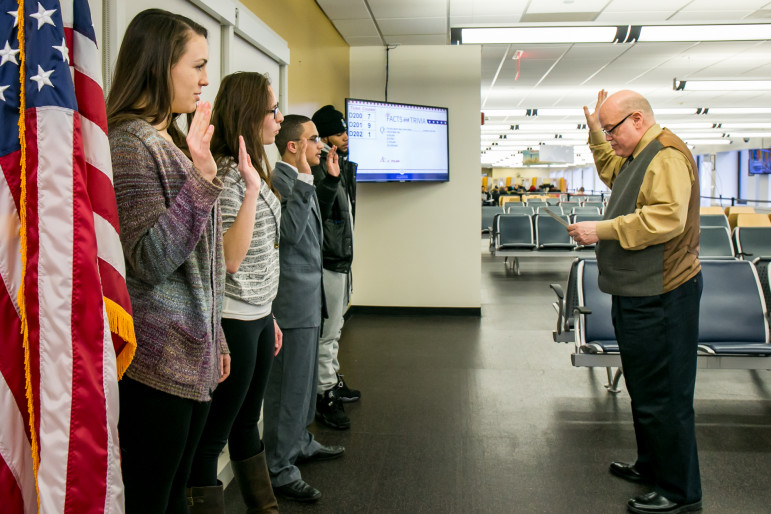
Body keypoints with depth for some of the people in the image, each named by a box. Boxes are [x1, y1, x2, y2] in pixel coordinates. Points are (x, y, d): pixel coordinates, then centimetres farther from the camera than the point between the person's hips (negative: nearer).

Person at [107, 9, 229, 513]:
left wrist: (215, 338, 21)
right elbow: (150, 260, -21)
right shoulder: (129, 142, -12)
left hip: (193, 357, 9)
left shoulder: (171, 141, 17)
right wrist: (202, 177, -27)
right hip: (155, 361, -9)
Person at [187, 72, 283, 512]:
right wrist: (252, 189, -28)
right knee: (214, 434, 2)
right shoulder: (224, 174, -17)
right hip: (234, 321, -9)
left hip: (258, 315, 10)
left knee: (248, 421, 21)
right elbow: (230, 259, -26)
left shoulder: (252, 169, 12)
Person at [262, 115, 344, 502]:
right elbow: (290, 231, -27)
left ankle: (300, 443, 38)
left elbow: (316, 218, 29)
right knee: (288, 384, -4)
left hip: (307, 296, 11)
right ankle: (279, 469, 6)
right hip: (292, 299, -11)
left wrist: (330, 179, 19)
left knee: (304, 379, 22)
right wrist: (304, 180, -26)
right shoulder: (279, 179, -17)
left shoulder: (297, 179, 14)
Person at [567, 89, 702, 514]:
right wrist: (596, 133, 24)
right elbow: (613, 174, 37)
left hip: (660, 297, -11)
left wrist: (601, 230, -25)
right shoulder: (640, 155, 16)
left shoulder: (667, 155, -18)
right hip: (639, 292, 11)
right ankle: (650, 466, 36)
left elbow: (666, 217, -30)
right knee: (643, 388, 21)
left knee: (661, 395, -3)